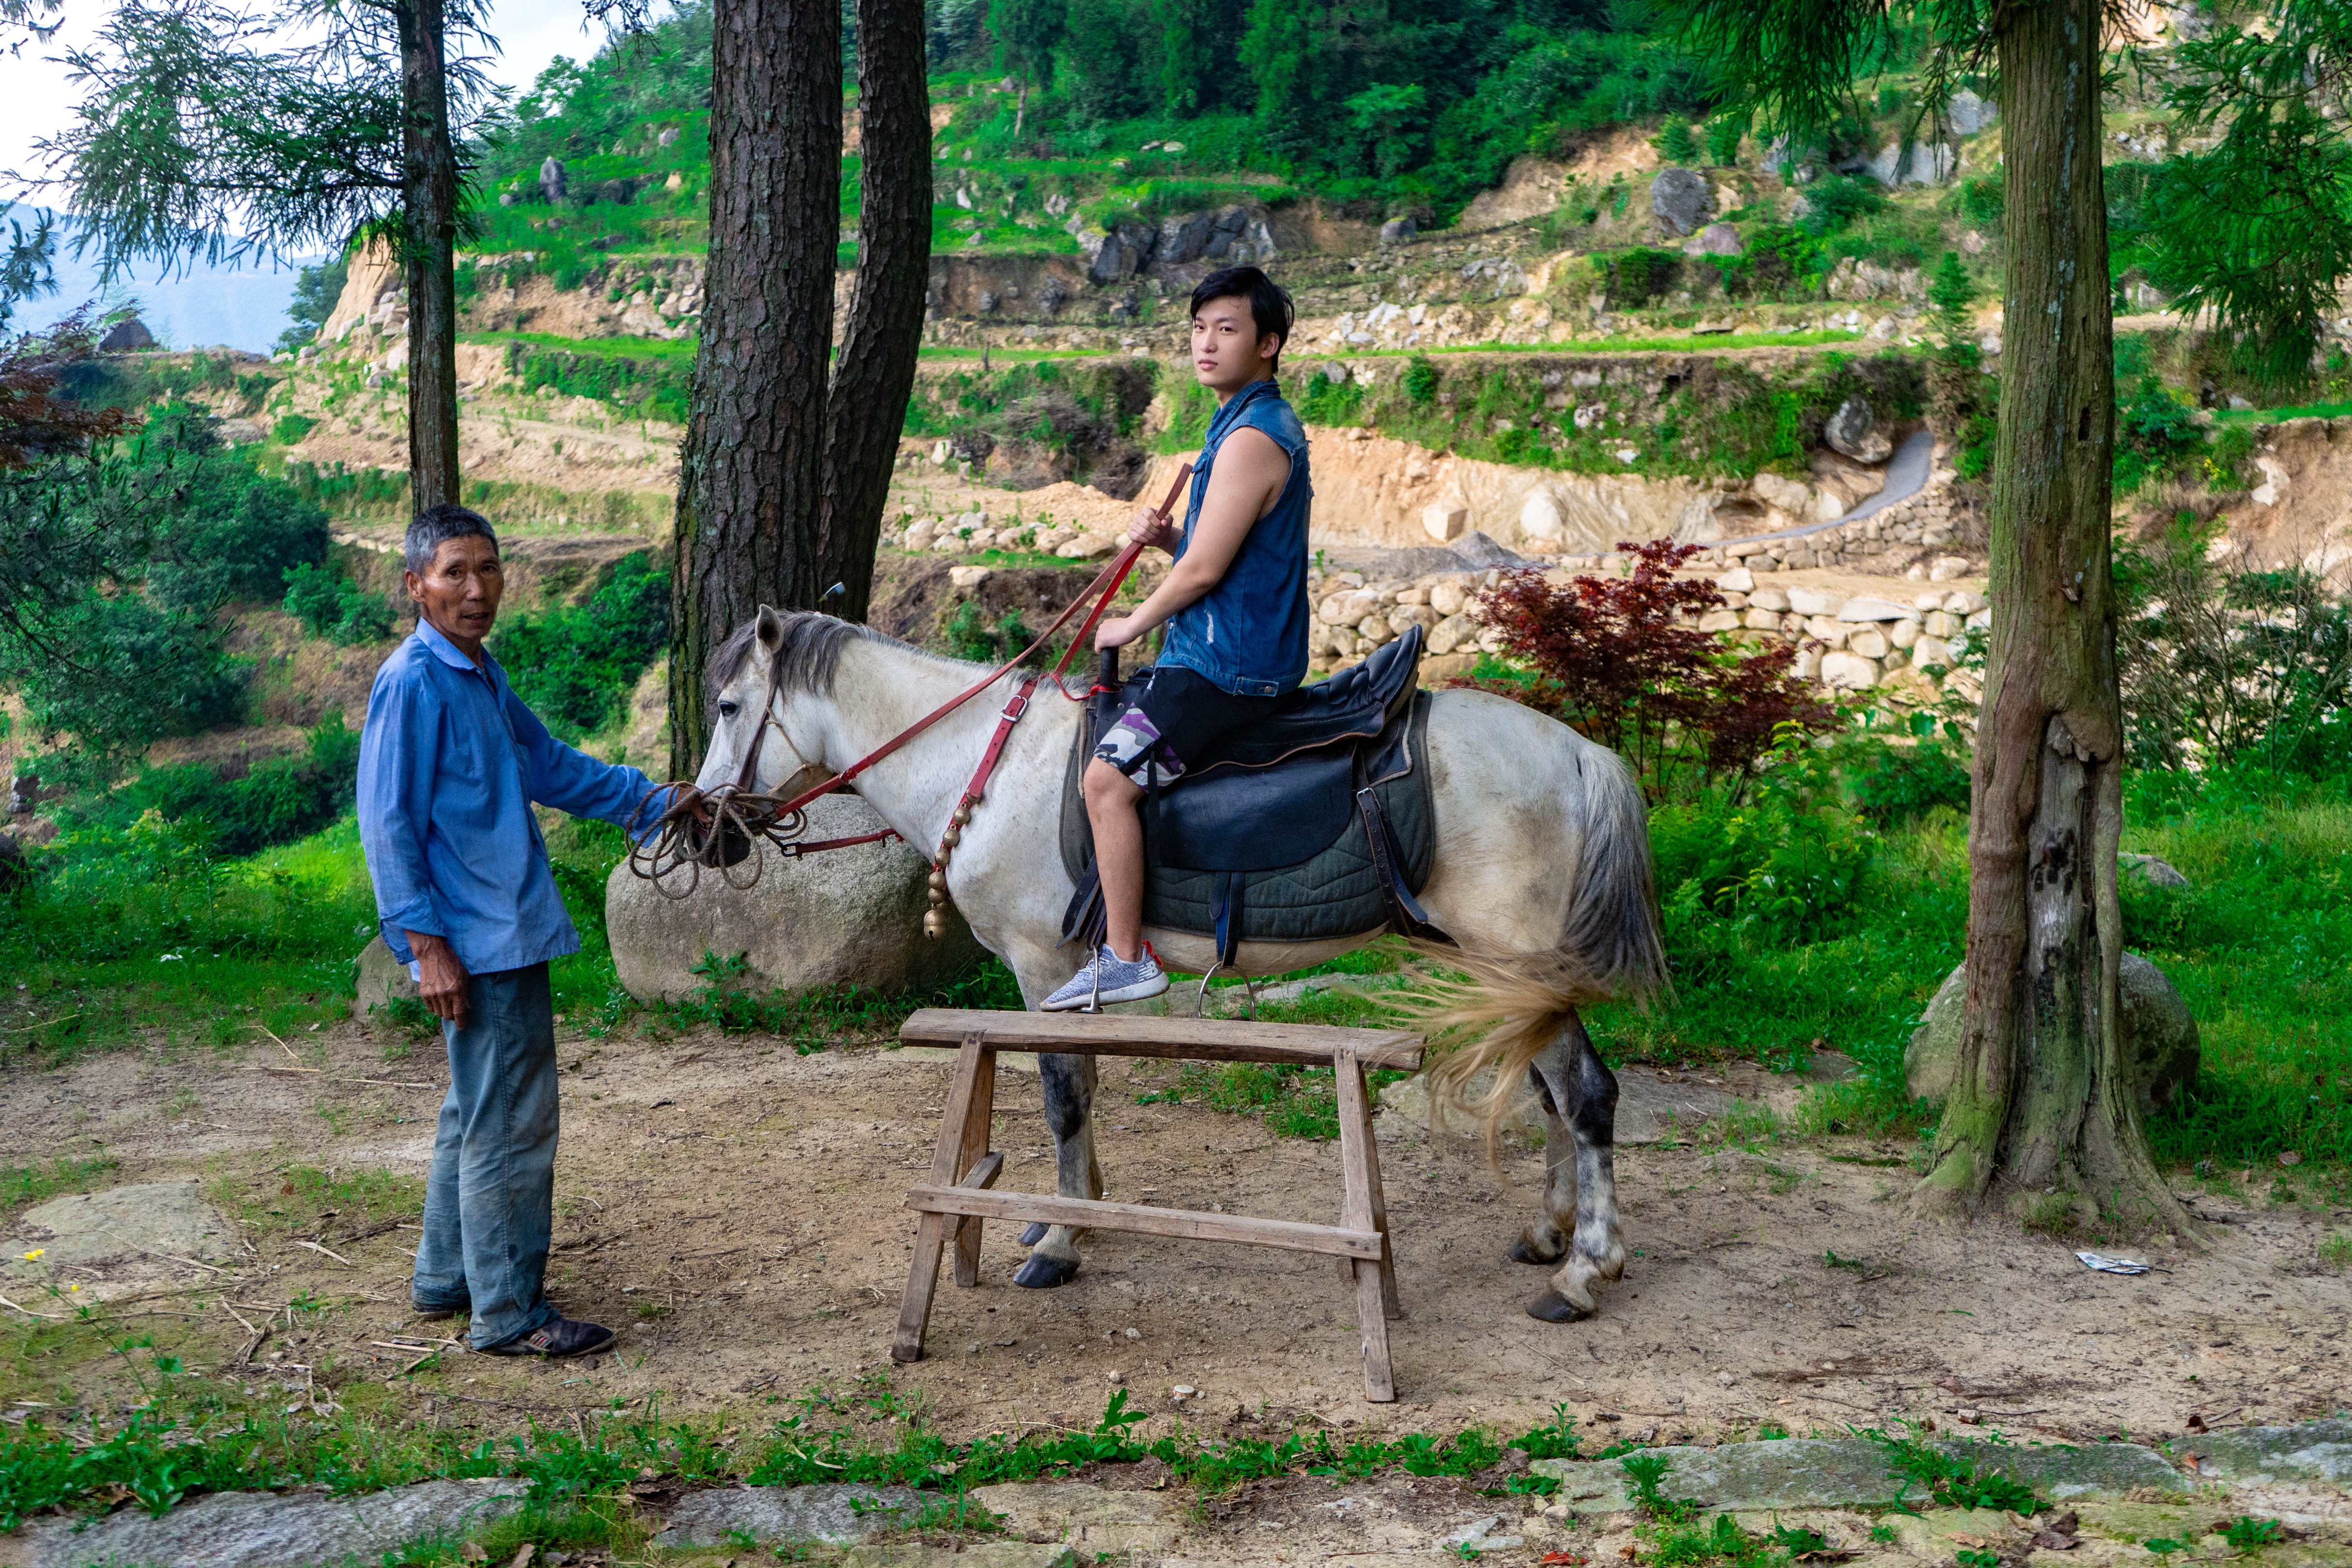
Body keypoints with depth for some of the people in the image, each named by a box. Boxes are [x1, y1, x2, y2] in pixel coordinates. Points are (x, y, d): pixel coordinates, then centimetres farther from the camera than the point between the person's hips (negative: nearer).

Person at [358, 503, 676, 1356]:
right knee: (512, 1125, -4)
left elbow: (552, 767, 25)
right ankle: (509, 1314, 4)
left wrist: (656, 803, 23)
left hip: (510, 934, 10)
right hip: (477, 948, -10)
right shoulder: (415, 683, -15)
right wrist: (426, 944, -21)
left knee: (480, 1115, 19)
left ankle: (448, 1278, 31)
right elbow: (388, 824, -18)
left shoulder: (481, 675, 13)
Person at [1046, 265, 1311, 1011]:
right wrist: (1165, 536, 2)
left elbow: (1205, 569, -20)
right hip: (1235, 651, 11)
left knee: (1109, 776, -16)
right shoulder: (1256, 424, 16)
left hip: (1225, 662, -11)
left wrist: (1131, 625, -5)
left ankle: (1125, 959, -14)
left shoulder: (1252, 439, -18)